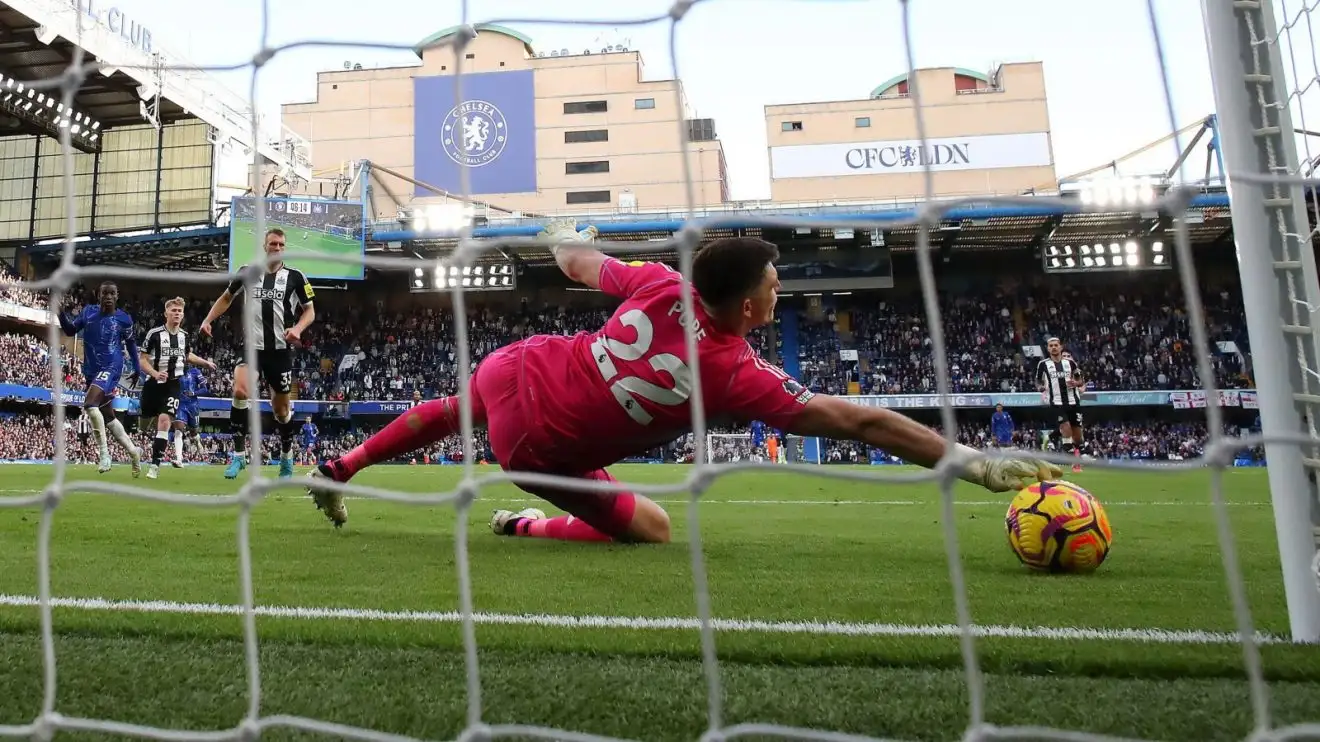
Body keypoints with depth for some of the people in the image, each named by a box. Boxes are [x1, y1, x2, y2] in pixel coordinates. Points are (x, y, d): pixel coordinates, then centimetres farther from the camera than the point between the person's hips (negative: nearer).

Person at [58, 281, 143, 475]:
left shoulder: (124, 318, -3)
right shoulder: (88, 312, 5)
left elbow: (131, 343, 11)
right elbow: (70, 331, 11)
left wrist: (136, 368, 15)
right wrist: (60, 314, -8)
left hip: (111, 368, -5)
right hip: (91, 370, 6)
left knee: (90, 404, -26)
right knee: (108, 416, 10)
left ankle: (103, 452, -16)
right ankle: (133, 451, 24)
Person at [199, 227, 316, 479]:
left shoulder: (295, 276, 0)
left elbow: (310, 310, 5)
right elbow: (226, 298, 20)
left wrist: (297, 328, -15)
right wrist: (208, 319, 6)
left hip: (280, 349, 0)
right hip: (251, 346, 1)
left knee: (281, 407, 8)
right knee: (240, 392, -24)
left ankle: (286, 456, 30)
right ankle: (239, 454, -13)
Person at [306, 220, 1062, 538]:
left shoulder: (661, 284, -12)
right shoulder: (738, 373, -24)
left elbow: (584, 265, 8)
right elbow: (858, 420, -23)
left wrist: (568, 240, 33)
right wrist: (977, 460, -17)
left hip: (514, 369, 5)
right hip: (537, 445, -5)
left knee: (452, 410, 37)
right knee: (652, 529, 7)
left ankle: (337, 470, 55)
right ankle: (524, 526, 10)